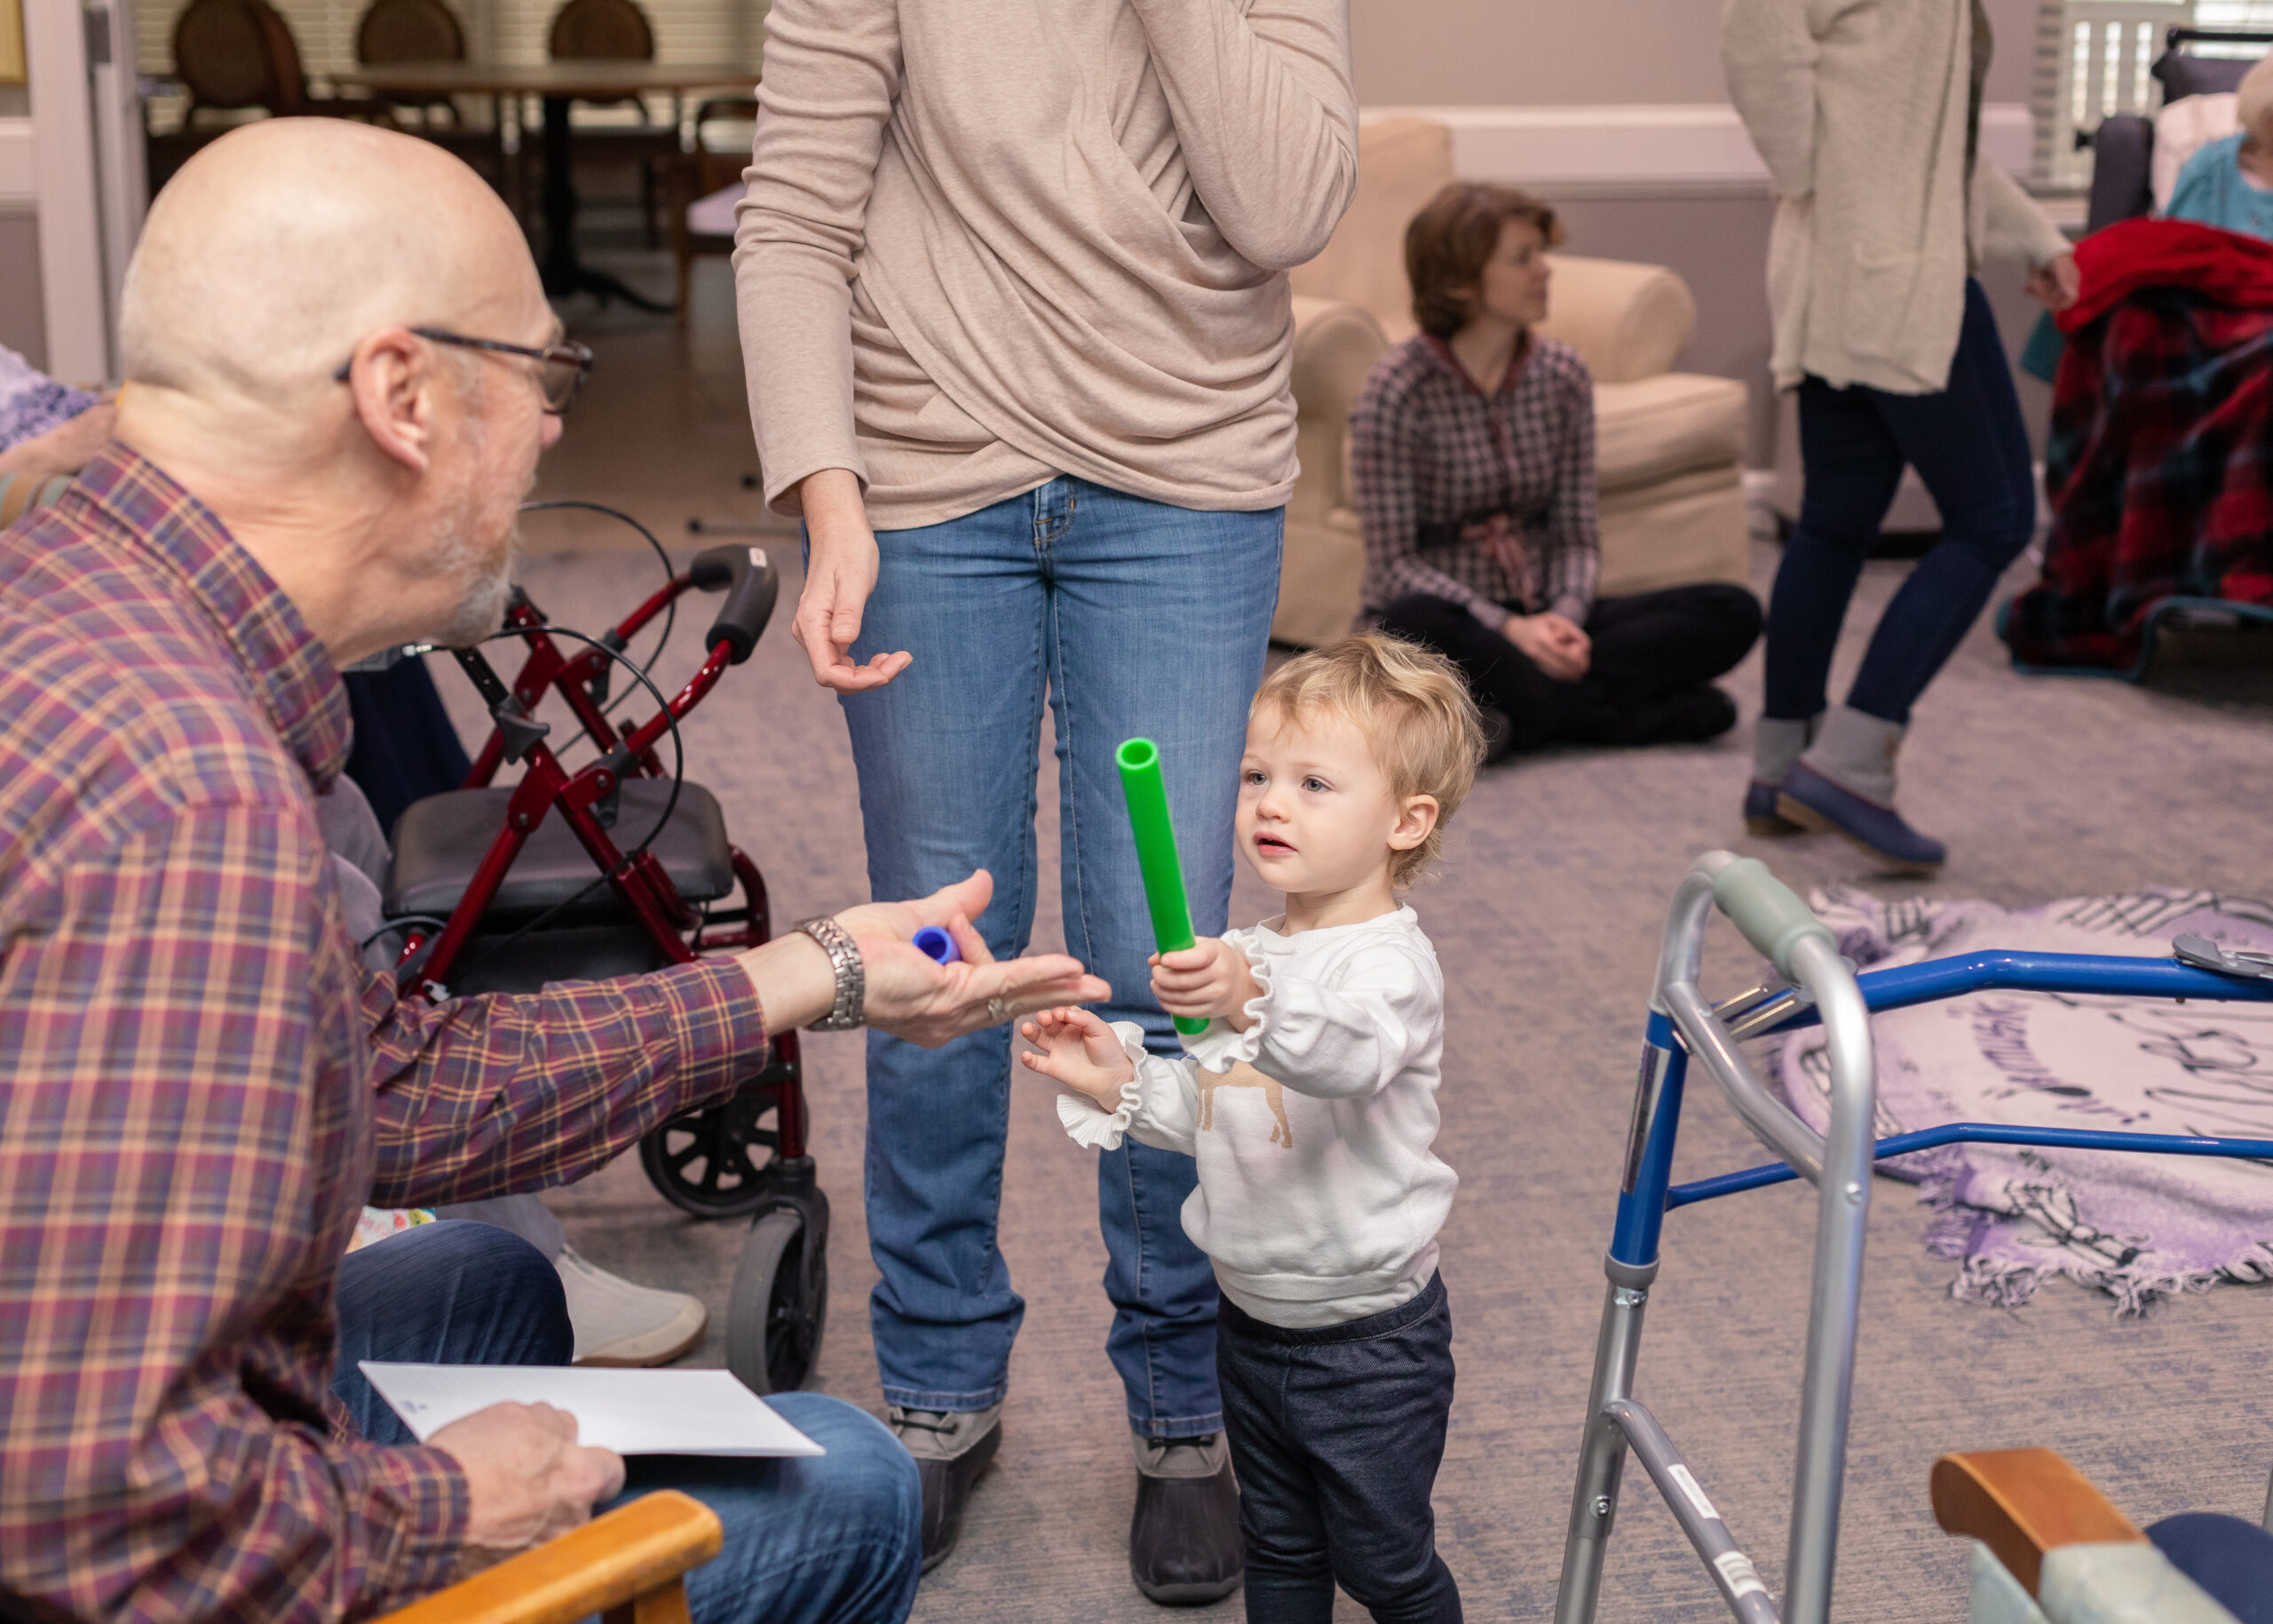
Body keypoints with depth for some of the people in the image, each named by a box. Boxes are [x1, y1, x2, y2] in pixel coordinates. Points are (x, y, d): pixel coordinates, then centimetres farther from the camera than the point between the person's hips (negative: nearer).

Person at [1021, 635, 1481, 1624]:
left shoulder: (1391, 961, -21)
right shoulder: (1242, 956, 4)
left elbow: (1351, 1054, -44)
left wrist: (1253, 1005, -62)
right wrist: (1118, 1081, -4)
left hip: (1368, 1340, -7)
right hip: (1251, 1318, 7)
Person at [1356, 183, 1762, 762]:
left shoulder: (1562, 374, 3)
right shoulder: (1399, 389, -11)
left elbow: (1576, 535, 6)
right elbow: (1394, 562, -13)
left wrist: (1564, 615, -15)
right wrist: (1506, 627, -25)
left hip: (1537, 618, 5)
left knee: (1733, 612, -14)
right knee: (1416, 626, -42)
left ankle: (1522, 709, -24)